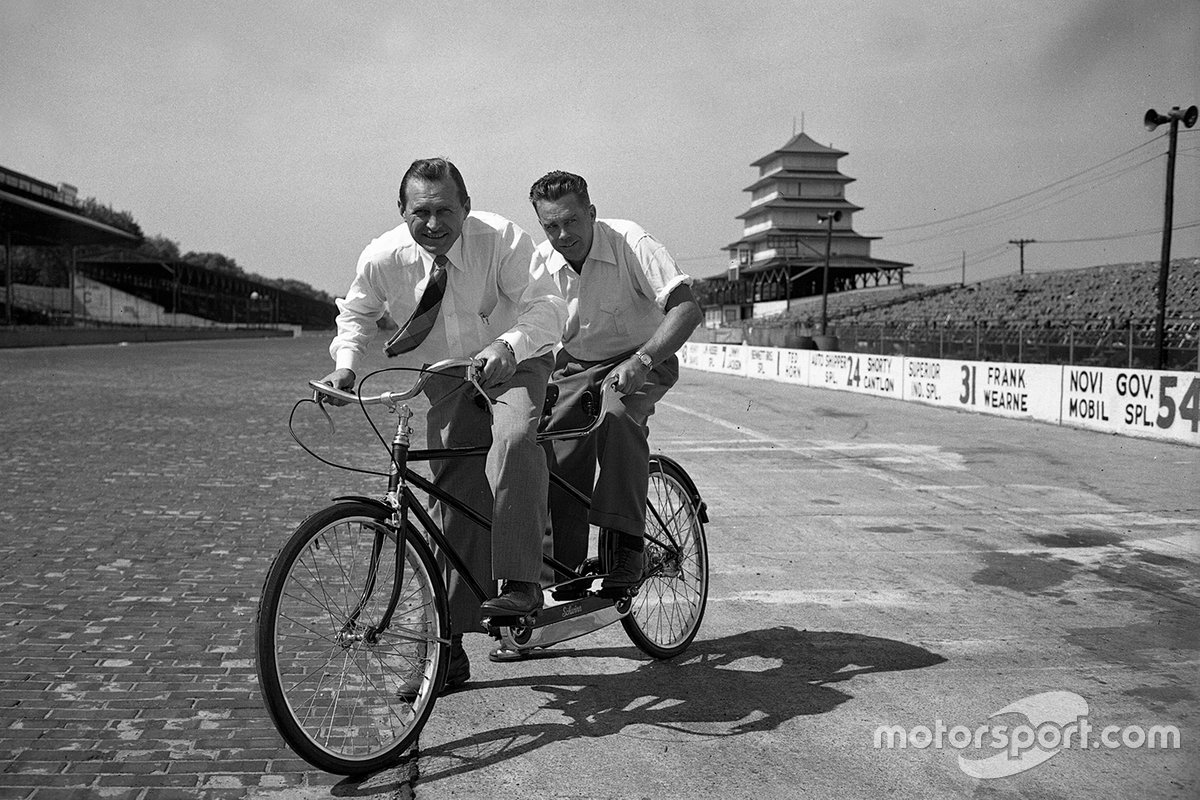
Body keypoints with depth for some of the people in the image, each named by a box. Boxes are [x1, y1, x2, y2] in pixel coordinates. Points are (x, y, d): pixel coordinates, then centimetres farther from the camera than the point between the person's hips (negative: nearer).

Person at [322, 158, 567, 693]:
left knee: (513, 438, -37)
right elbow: (356, 314, 6)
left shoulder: (501, 238, -23)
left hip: (512, 365, -2)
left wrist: (507, 347, -47)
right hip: (446, 379, 3)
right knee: (457, 507, 0)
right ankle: (450, 649, 10)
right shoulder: (382, 257, -14)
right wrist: (346, 362, -13)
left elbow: (548, 306, -29)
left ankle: (519, 584, -30)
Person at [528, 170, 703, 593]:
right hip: (574, 367, 4)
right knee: (560, 464, -14)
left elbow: (688, 309, -30)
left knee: (618, 415, -36)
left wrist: (641, 360, -44)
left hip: (642, 362, -4)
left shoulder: (630, 242, -22)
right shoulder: (541, 261, -10)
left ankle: (627, 543, -29)